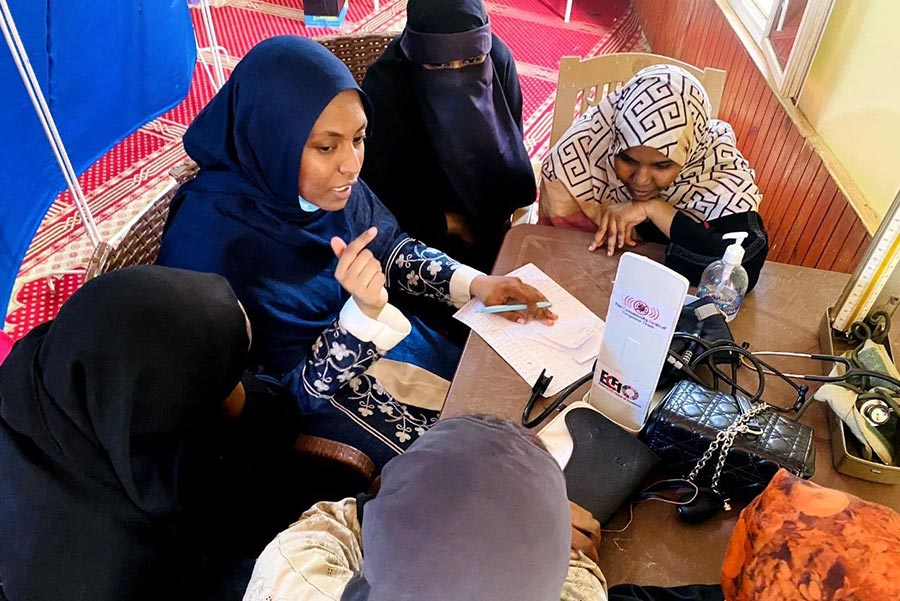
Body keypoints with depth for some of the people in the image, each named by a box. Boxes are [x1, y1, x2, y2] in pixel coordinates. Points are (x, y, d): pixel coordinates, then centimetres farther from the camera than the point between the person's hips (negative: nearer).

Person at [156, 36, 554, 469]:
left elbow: (390, 249, 4)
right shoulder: (213, 245, -31)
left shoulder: (329, 183, -14)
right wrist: (362, 311, -38)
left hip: (377, 335, 6)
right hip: (318, 394, -6)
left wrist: (474, 283, -10)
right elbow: (284, 395, -23)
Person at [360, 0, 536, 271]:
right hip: (416, 226, -3)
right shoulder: (385, 85, -26)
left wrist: (498, 212, -9)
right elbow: (376, 184, -17)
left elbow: (511, 142, -1)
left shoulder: (498, 60, -17)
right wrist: (446, 222, -14)